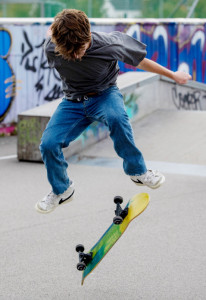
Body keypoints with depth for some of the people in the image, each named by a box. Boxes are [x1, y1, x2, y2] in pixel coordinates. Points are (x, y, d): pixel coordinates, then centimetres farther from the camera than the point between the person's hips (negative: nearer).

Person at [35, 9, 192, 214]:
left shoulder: (109, 45, -25)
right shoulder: (51, 48, -20)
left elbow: (138, 60, -6)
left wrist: (172, 75, 4)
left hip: (104, 95, -2)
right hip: (73, 101, 3)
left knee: (116, 117, -38)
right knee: (48, 144, -19)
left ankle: (137, 171, -15)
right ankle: (61, 191, 10)